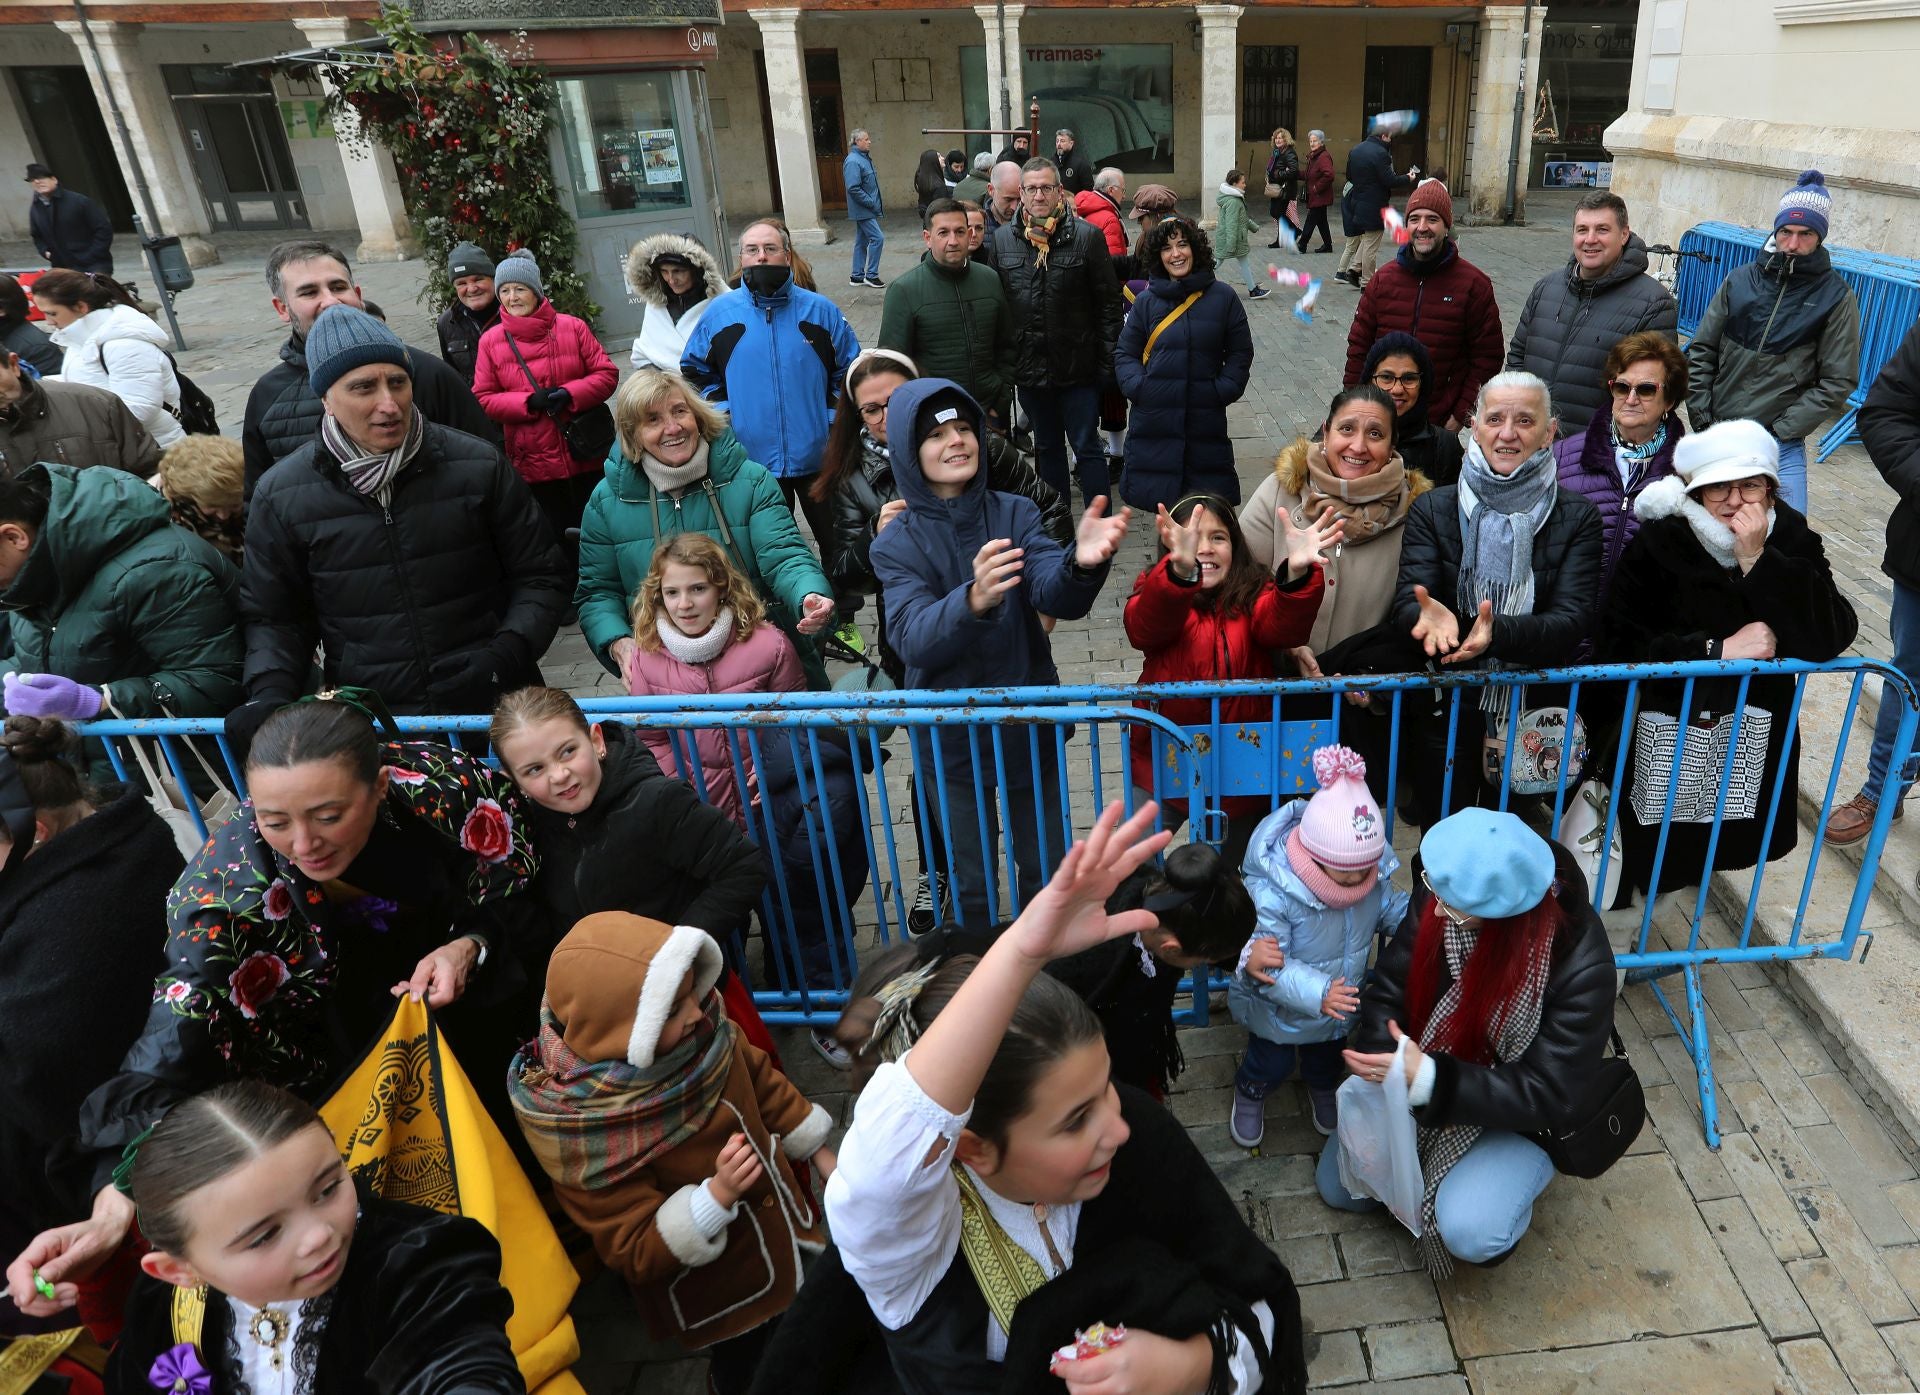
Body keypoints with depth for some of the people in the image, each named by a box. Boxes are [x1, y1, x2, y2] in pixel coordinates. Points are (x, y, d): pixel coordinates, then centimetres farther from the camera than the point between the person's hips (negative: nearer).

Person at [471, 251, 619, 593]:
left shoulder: (572, 327, -2)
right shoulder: (491, 340, -1)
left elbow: (607, 374, -3)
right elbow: (484, 398, -1)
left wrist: (569, 394, -18)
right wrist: (529, 402, -16)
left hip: (585, 451, 0)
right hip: (535, 460, 0)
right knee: (561, 536, 10)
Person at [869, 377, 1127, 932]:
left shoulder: (1014, 514, -6)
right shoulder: (896, 544, -10)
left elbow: (1058, 597, -22)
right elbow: (913, 640, -26)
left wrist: (1081, 563, -46)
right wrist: (972, 602, -47)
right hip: (950, 735, -1)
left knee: (1046, 874, 15)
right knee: (971, 886, 14)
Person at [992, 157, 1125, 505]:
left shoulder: (1088, 236, -5)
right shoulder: (1002, 239, 3)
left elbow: (1109, 303, -4)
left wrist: (1108, 361, -8)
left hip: (1078, 368, -3)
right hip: (1028, 368, 4)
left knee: (1087, 447, 2)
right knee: (1046, 447, 16)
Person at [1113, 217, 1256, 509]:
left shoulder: (1223, 296, 4)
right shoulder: (1145, 301, 6)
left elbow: (1241, 352, 8)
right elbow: (1124, 353, 10)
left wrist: (1223, 390, -4)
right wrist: (1138, 387, -7)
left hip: (1207, 419, 0)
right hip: (1153, 417, 0)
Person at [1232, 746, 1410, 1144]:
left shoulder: (1373, 875, -23)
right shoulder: (1274, 893, -43)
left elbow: (1392, 910, -3)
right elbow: (1269, 964, -40)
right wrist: (1318, 993, -51)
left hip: (1338, 1002, 5)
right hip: (1279, 1008, -5)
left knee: (1328, 1055, 33)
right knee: (1272, 1061, 20)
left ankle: (1323, 1087, 66)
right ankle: (1249, 1092, 55)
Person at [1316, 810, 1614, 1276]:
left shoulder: (1580, 964, -32)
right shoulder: (1445, 896, -21)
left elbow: (1544, 1094, -27)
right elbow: (1387, 991, -12)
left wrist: (1429, 1079, -38)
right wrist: (1385, 1074, -27)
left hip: (1516, 1116, -4)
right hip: (1422, 1094, 4)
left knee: (1468, 1230, -26)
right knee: (1337, 1185, 4)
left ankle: (1528, 1169, 5)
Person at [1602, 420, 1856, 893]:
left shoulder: (1792, 539, -5)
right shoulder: (1659, 541, -13)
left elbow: (1833, 637, -18)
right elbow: (1617, 643, -21)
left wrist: (1758, 561, -24)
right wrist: (1717, 650, -23)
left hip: (1753, 744, 3)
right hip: (1665, 739, -3)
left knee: (1736, 851, 16)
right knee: (1655, 871, 5)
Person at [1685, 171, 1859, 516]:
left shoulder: (1837, 298, -3)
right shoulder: (1740, 280, 4)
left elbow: (1838, 383, -5)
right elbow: (1700, 353, 6)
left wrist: (1779, 431, -12)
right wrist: (1703, 420, -2)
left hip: (1781, 448, -2)